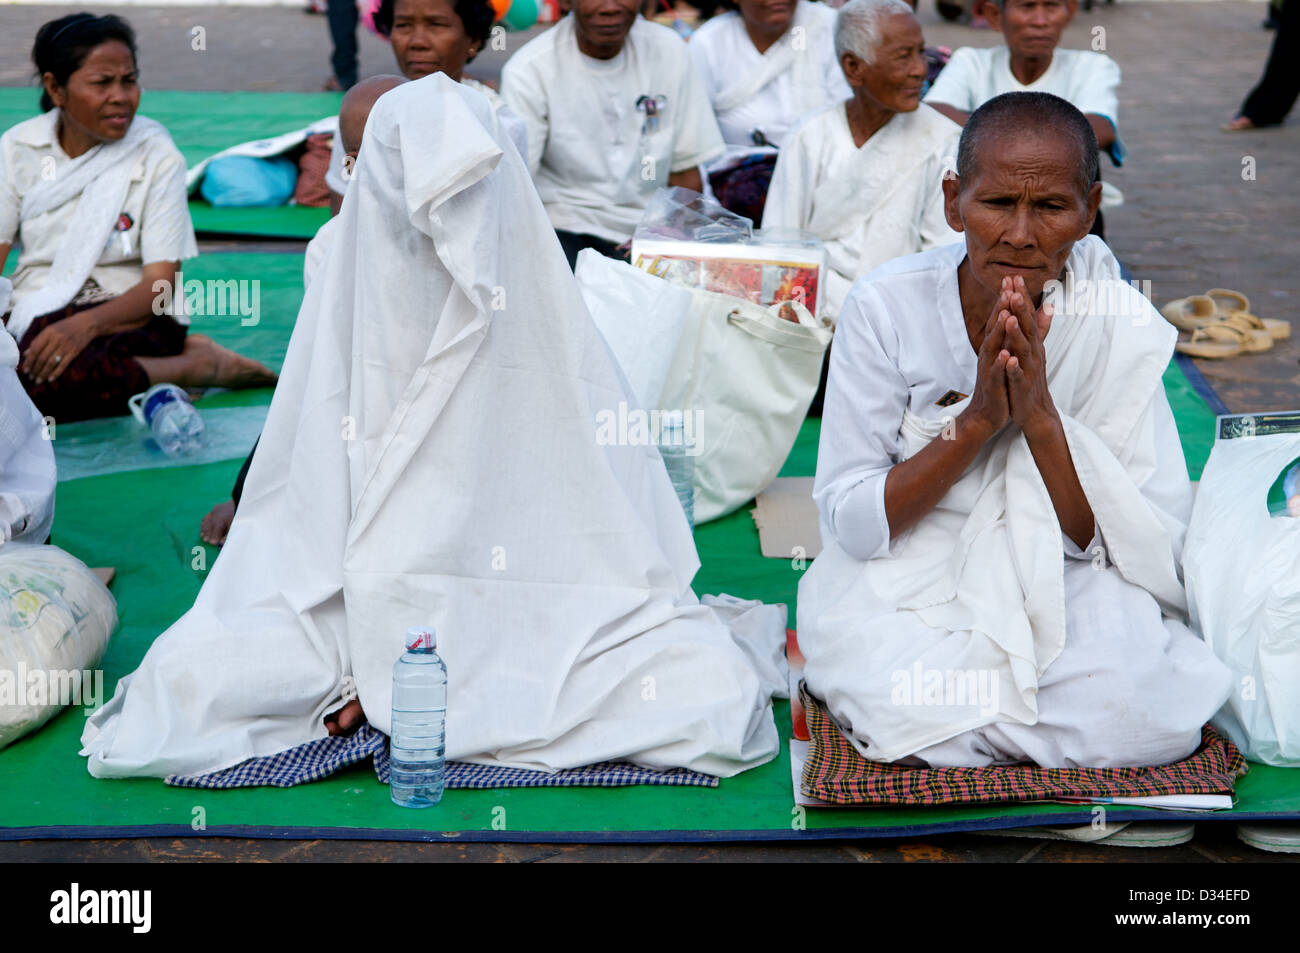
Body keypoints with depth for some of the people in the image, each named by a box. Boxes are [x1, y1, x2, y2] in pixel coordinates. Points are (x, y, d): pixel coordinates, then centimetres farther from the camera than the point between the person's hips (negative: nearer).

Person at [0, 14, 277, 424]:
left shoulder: (157, 155, -3)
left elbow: (160, 284, -9)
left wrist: (87, 323, -29)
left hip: (127, 314, -4)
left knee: (57, 373, -37)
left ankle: (198, 362, -14)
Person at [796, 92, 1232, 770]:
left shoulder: (1120, 325, -10)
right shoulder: (886, 306, -12)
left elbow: (1149, 554, -12)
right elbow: (849, 524, -12)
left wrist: (1040, 415, -25)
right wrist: (978, 419, -24)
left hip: (1065, 587, 1)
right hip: (903, 581, -1)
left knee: (1141, 709, -29)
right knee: (907, 702, -32)